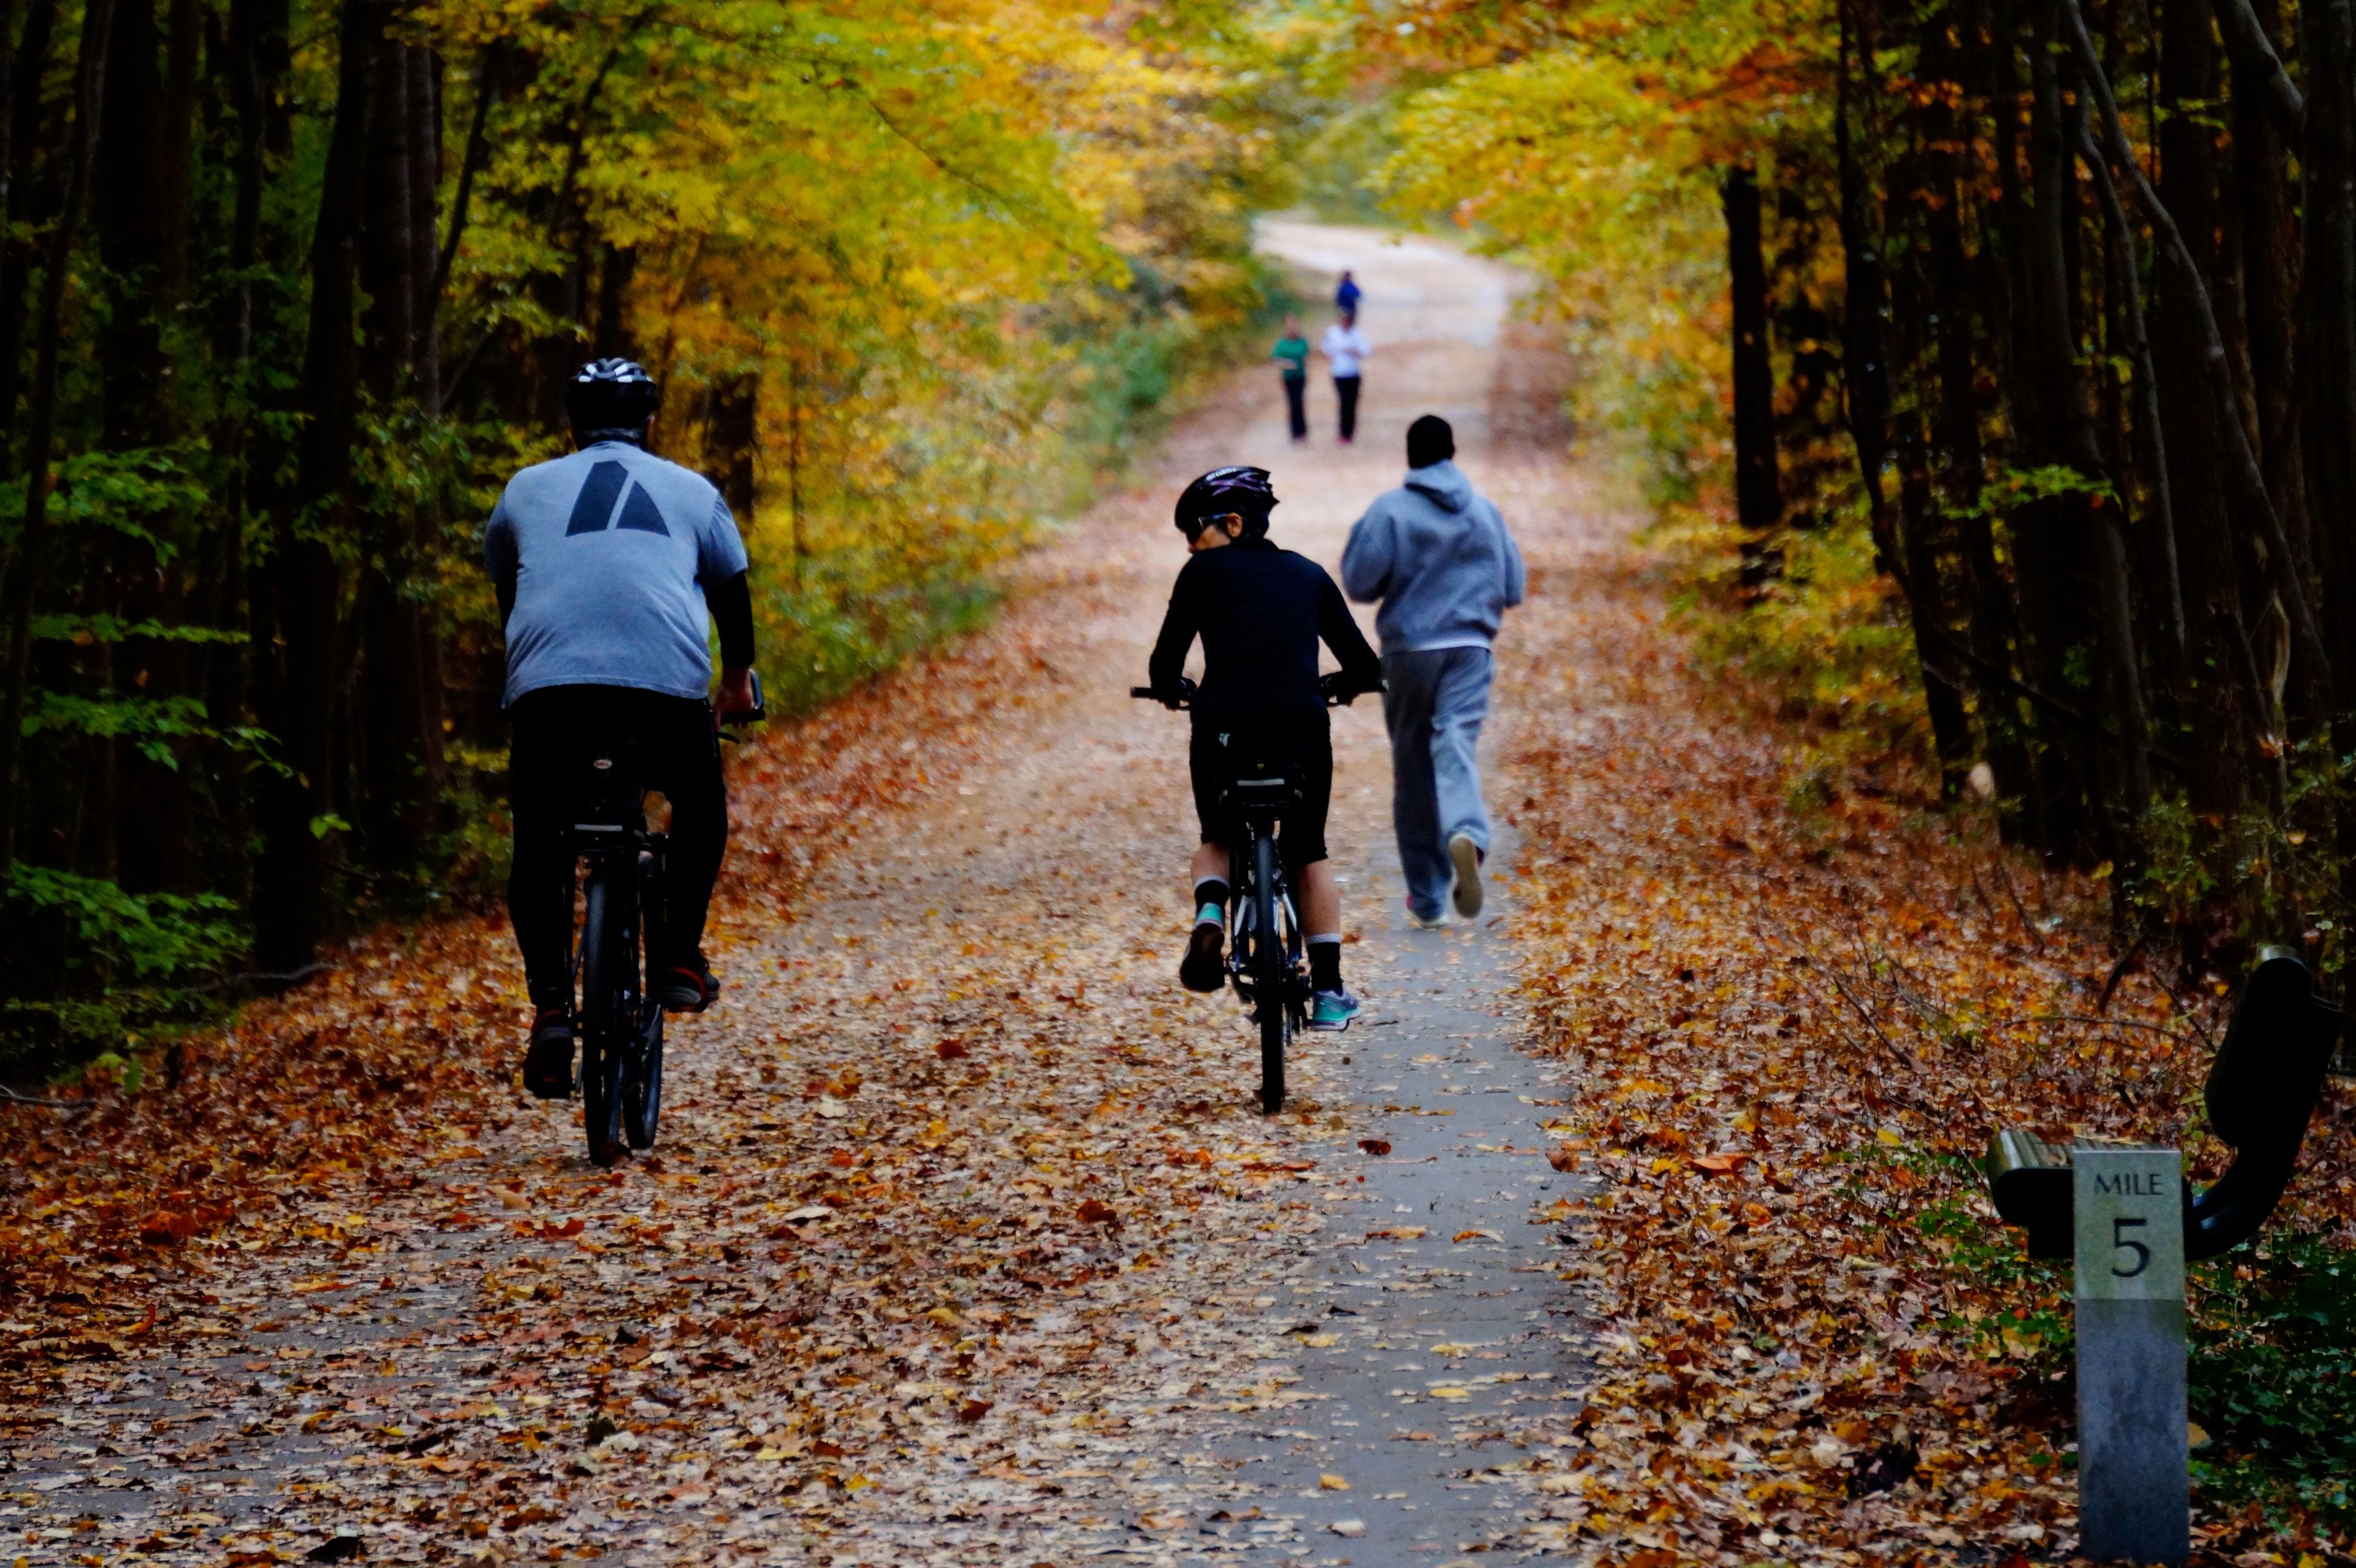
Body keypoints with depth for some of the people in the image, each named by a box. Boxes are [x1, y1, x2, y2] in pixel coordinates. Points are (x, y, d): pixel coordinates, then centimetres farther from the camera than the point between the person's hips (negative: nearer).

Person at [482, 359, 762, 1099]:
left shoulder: (526, 490, 24)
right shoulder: (693, 491, 22)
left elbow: (504, 592, 36)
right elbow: (732, 592, 31)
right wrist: (738, 680, 48)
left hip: (548, 689, 0)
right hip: (668, 686, 0)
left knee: (537, 851, 15)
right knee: (701, 809, 28)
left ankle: (551, 1004, -3)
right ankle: (678, 956, 14)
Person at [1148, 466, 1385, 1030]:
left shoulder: (1205, 571, 10)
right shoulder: (1308, 574, 19)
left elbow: (1165, 664, 10)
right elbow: (1364, 667, 16)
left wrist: (1171, 690, 32)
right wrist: (1344, 686, 39)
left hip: (1223, 726, -2)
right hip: (1301, 729, 2)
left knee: (1218, 841, 25)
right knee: (1308, 854, 23)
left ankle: (1210, 913, -7)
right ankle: (1328, 991, 20)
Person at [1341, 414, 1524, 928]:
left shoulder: (1389, 510, -5)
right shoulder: (1485, 512, 6)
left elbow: (1360, 582, -8)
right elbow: (1513, 588, 10)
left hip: (1408, 650, -1)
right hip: (1470, 651, 1)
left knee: (1412, 769, 8)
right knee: (1457, 745, -9)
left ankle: (1427, 896, 13)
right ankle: (1466, 835, -43)